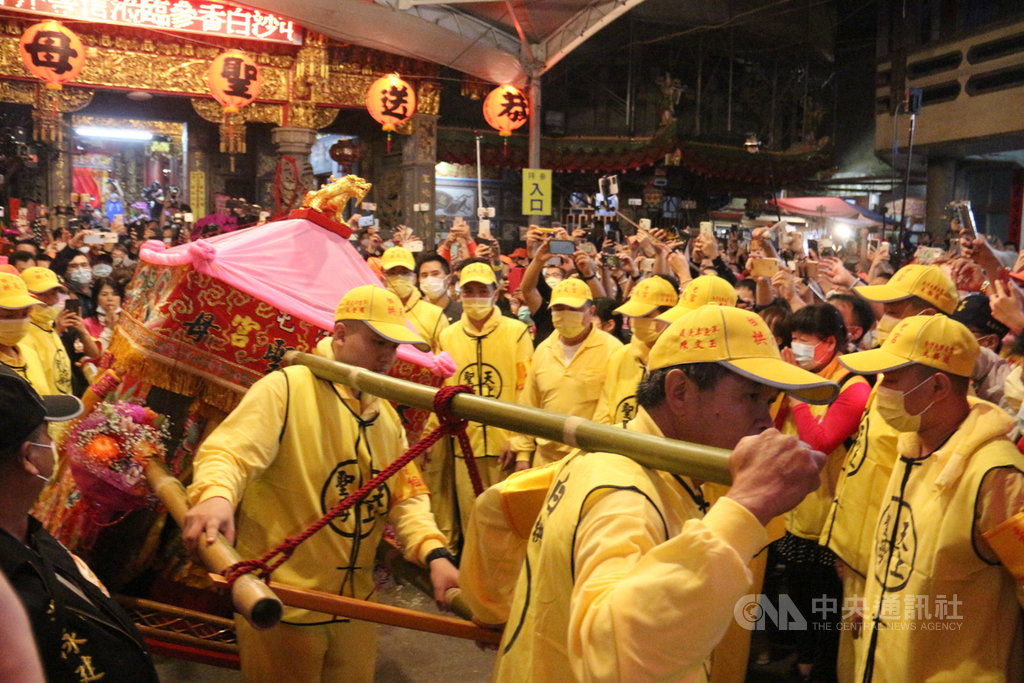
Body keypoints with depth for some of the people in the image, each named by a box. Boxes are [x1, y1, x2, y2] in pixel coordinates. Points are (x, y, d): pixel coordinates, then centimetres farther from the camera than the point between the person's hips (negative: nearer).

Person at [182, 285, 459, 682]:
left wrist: (434, 552, -12)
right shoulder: (285, 388, -13)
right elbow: (228, 452, -25)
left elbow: (406, 496, 5)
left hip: (355, 603, 7)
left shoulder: (387, 416, 9)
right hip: (281, 603, -6)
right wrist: (215, 495, -48)